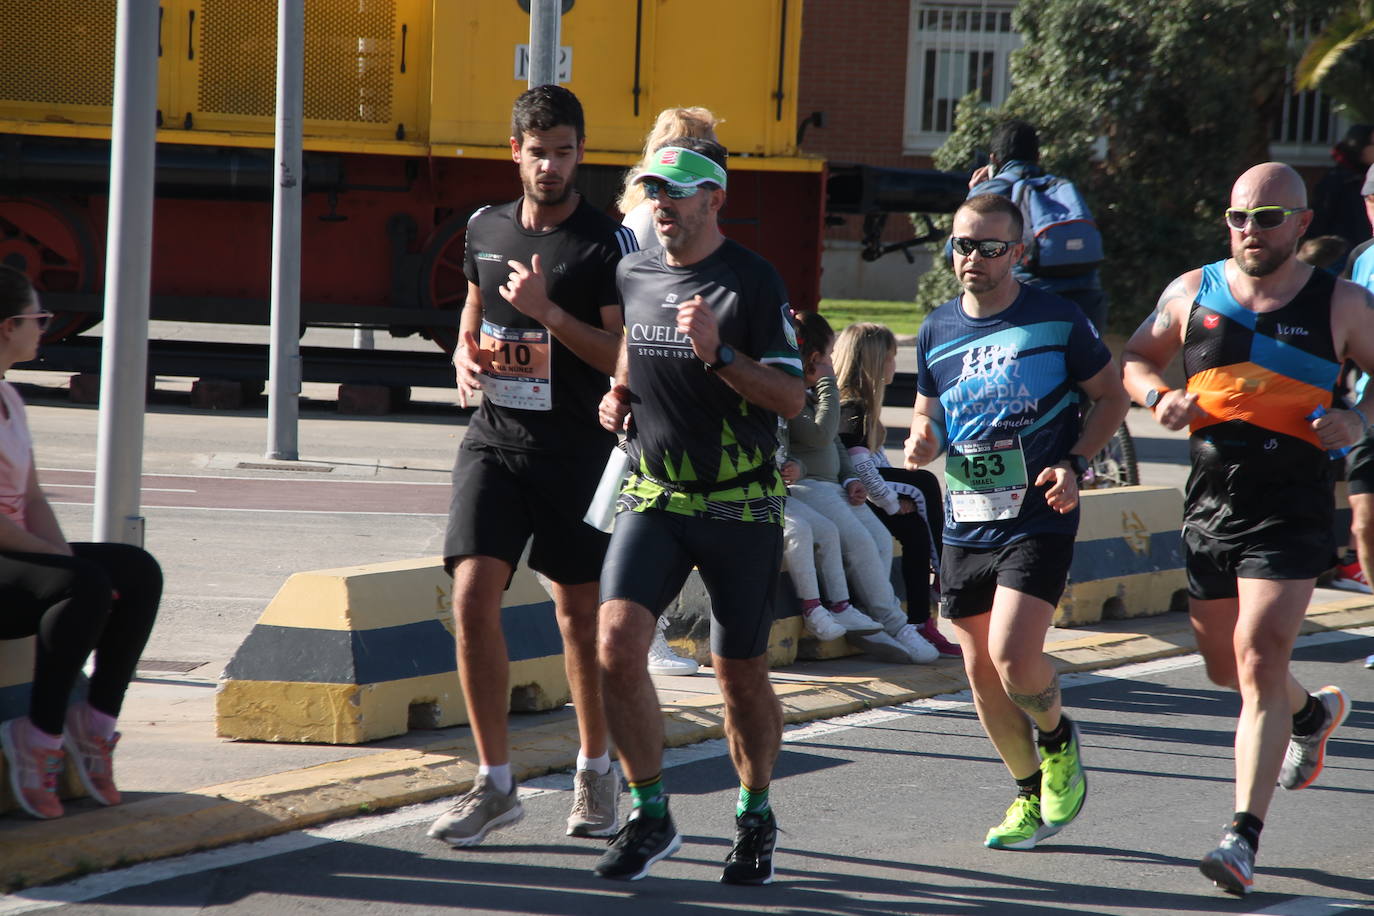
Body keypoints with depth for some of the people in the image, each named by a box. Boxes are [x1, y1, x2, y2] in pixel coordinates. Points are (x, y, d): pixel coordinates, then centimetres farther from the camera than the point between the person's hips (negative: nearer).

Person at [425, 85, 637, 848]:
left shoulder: (606, 244, -7)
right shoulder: (485, 228, 9)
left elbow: (626, 356, -11)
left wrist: (547, 312, -21)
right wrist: (466, 357, 3)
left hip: (576, 450, -3)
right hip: (494, 441, 3)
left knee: (580, 613, 8)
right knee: (473, 597, -11)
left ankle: (595, 771, 27)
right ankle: (494, 782, -4)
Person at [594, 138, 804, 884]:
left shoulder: (752, 282, -8)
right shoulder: (633, 276, 7)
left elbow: (791, 397, -11)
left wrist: (719, 354, -24)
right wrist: (618, 397, 9)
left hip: (740, 506, -3)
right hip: (652, 495, 3)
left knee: (741, 676, 5)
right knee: (617, 644, -16)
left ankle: (755, 818, 27)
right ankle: (649, 815, -3)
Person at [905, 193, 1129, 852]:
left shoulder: (1057, 320, -6)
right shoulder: (938, 330, 7)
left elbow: (1111, 396, 4)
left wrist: (1074, 464, -10)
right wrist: (921, 441, -4)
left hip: (1038, 519, -5)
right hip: (965, 522, 5)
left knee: (1015, 659, -20)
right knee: (981, 670, 7)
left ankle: (1057, 739, 13)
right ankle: (1032, 796, 26)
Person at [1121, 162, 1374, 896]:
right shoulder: (1192, 294, 5)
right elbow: (1135, 357, 17)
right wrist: (1158, 396, -5)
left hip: (1292, 512, -4)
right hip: (1209, 505, 4)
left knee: (1258, 660, -17)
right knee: (1225, 666, 17)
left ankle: (1245, 836, -17)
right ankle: (1311, 714, 50)